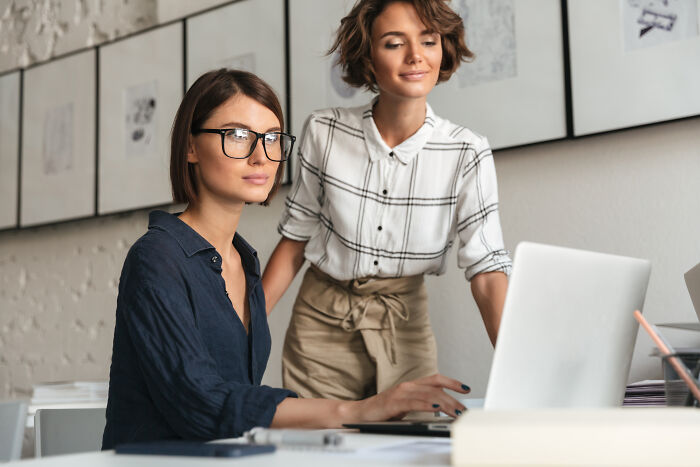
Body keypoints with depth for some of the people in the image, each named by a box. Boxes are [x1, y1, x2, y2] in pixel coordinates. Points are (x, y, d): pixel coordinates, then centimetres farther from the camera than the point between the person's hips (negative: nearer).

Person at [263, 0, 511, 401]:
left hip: (406, 328, 0)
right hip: (321, 323, 0)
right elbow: (296, 239, -1)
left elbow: (487, 267, -15)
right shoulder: (324, 132, -10)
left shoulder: (467, 154, -12)